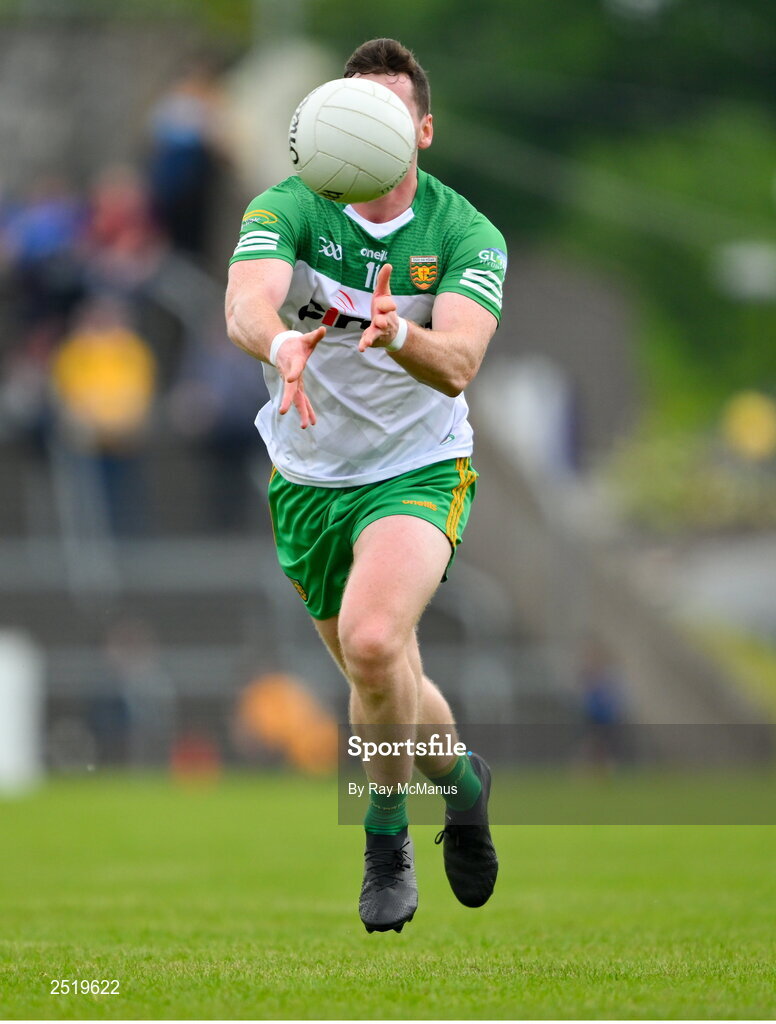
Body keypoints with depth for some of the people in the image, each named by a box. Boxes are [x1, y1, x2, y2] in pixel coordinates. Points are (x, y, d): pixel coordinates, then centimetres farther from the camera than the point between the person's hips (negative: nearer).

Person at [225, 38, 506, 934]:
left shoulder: (466, 235, -14)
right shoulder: (288, 209, -14)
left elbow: (457, 363, -30)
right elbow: (245, 304, -34)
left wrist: (400, 334, -52)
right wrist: (281, 342, -57)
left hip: (419, 470, -3)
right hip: (308, 479, 3)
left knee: (372, 643, -28)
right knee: (385, 688, 14)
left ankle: (385, 837, -6)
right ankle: (461, 780, 47)